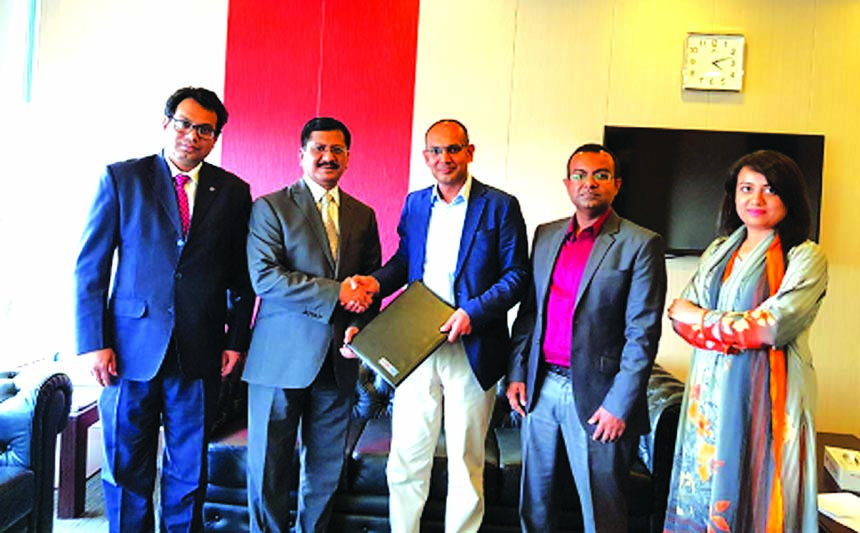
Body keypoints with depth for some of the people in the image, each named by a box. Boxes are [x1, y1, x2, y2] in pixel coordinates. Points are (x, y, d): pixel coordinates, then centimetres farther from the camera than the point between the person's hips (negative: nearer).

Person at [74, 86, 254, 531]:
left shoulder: (233, 191, 5)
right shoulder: (121, 178, 2)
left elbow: (241, 276, 7)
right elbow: (90, 267, 0)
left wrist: (237, 339, 1)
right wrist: (93, 342, -6)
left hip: (200, 352, 1)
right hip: (131, 347, -1)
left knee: (189, 469, 12)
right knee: (126, 469, 11)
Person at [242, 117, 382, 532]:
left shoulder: (363, 215, 12)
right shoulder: (270, 208, -1)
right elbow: (264, 277, -12)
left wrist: (359, 325, -3)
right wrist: (335, 293, -17)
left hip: (338, 358, 4)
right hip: (281, 357, -3)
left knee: (326, 467, 13)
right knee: (269, 466, 7)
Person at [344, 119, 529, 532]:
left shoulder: (500, 206, -3)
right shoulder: (415, 203, 10)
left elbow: (517, 274, -6)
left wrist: (473, 311, -18)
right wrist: (377, 282, -4)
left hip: (471, 350, -3)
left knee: (465, 462, 10)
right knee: (406, 456, 10)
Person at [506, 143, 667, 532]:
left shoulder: (640, 244, -7)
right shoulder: (545, 235, 10)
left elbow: (643, 334, -10)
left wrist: (620, 404, -14)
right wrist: (516, 373, 7)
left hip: (595, 395, -4)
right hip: (540, 387, 5)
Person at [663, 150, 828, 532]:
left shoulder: (805, 257, -5)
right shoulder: (718, 251, 11)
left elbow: (773, 326, -17)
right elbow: (682, 316, 4)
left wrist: (700, 318, -7)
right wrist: (740, 332, -13)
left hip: (764, 395, -4)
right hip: (710, 391, 5)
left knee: (751, 494, 4)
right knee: (702, 491, 10)